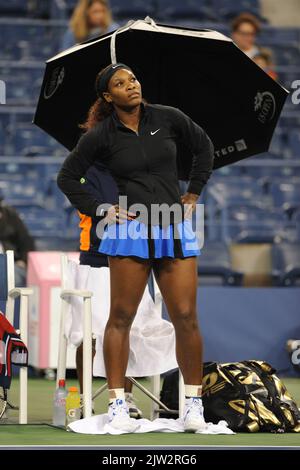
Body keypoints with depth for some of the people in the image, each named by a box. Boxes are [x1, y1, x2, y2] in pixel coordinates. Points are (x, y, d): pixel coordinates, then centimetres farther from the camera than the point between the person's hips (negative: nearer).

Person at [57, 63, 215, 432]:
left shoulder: (168, 118, 4)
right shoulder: (100, 136, -1)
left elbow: (203, 147, 20)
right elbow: (67, 177, 9)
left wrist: (193, 193, 15)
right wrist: (98, 209, 2)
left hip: (175, 231, 2)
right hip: (130, 231, -2)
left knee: (186, 318, -2)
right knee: (121, 318, -1)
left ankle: (193, 403, 9)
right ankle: (117, 404, 4)